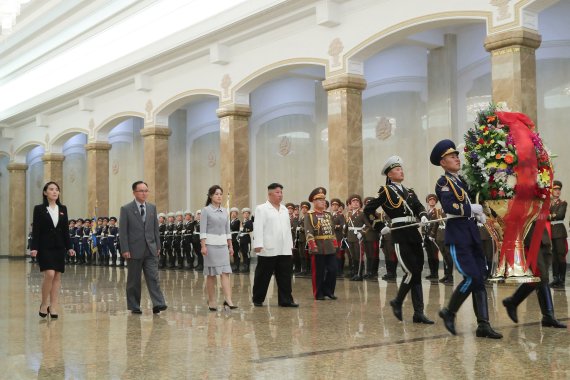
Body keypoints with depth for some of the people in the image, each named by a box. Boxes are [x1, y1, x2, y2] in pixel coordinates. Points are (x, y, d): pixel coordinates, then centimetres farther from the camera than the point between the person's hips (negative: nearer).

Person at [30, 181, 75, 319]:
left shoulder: (63, 209, 10)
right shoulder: (39, 209, -1)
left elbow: (66, 230, 10)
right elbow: (35, 230, -4)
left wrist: (69, 247, 5)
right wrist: (34, 248, -11)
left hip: (59, 247, 4)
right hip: (45, 247, -4)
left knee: (57, 276, 3)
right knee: (49, 274, -16)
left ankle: (53, 307, 9)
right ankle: (44, 304, 2)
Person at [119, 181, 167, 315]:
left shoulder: (152, 208, 9)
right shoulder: (126, 209, -4)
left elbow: (155, 229, 12)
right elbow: (122, 231, -6)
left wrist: (158, 246, 8)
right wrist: (125, 250, -11)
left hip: (151, 250, 3)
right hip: (134, 250, -3)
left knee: (153, 277, -6)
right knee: (134, 280, 6)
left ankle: (158, 304, -11)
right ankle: (134, 306, 16)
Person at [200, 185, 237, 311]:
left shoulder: (224, 211, 12)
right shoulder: (206, 210, -3)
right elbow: (202, 230, -8)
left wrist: (230, 246, 14)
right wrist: (203, 246, -15)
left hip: (223, 245, 4)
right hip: (211, 244, -4)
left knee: (225, 272, -5)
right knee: (211, 274, 2)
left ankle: (228, 300, -11)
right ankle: (211, 301, 11)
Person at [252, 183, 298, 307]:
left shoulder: (284, 209, 17)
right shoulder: (262, 209, -2)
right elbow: (258, 227, -9)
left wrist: (290, 245, 15)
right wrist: (258, 244, -17)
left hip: (284, 250, 6)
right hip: (268, 249, -6)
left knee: (285, 276, 3)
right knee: (263, 276, 3)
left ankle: (285, 300, 8)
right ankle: (258, 299, 15)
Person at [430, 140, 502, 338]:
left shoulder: (461, 180, 17)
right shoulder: (443, 182, -7)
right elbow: (449, 207, -24)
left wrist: (478, 214, 8)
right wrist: (472, 208, -13)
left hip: (472, 234, 8)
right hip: (457, 236, -8)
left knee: (480, 278, 3)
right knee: (472, 277, -13)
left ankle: (483, 325, 5)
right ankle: (449, 312, 7)